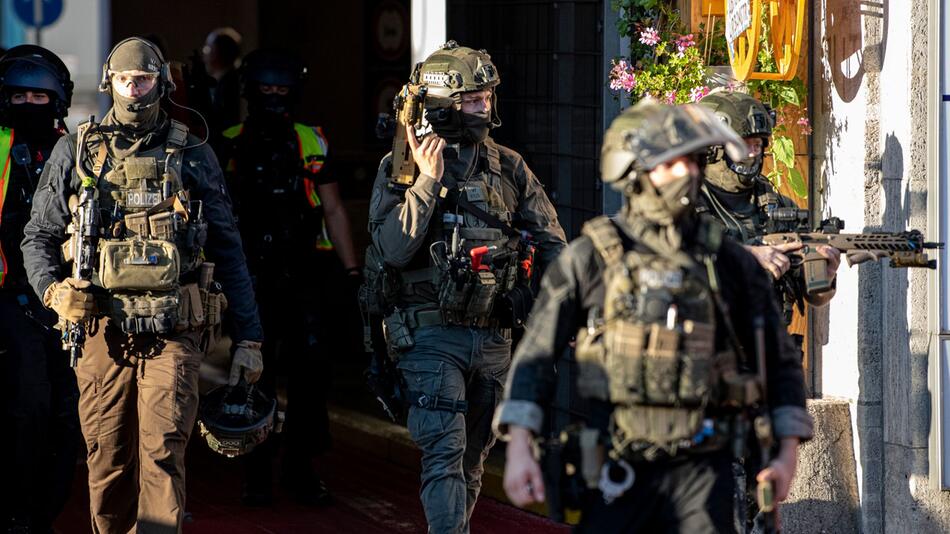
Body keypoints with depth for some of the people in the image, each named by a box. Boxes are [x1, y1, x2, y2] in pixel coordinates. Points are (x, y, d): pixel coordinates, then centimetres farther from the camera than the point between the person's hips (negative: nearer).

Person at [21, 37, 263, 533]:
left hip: (172, 336, -1)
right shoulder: (75, 152, 12)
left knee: (162, 456, -12)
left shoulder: (192, 157, 11)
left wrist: (248, 338, 9)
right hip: (102, 333, 1)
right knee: (108, 463, 5)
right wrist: (52, 289, -5)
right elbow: (38, 236, 16)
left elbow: (228, 250, 12)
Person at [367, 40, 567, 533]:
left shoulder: (508, 168, 7)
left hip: (493, 338, 5)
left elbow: (552, 244, 10)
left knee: (473, 457, 14)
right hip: (432, 336, -4)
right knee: (445, 455, -13)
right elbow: (394, 250, -14)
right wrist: (427, 182, -18)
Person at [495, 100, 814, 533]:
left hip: (702, 470, 2)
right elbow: (536, 355, -1)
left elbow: (779, 361, 14)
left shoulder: (729, 264, 7)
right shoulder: (590, 258, 0)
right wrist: (519, 450, -11)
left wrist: (789, 451, 6)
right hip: (620, 475, -1)